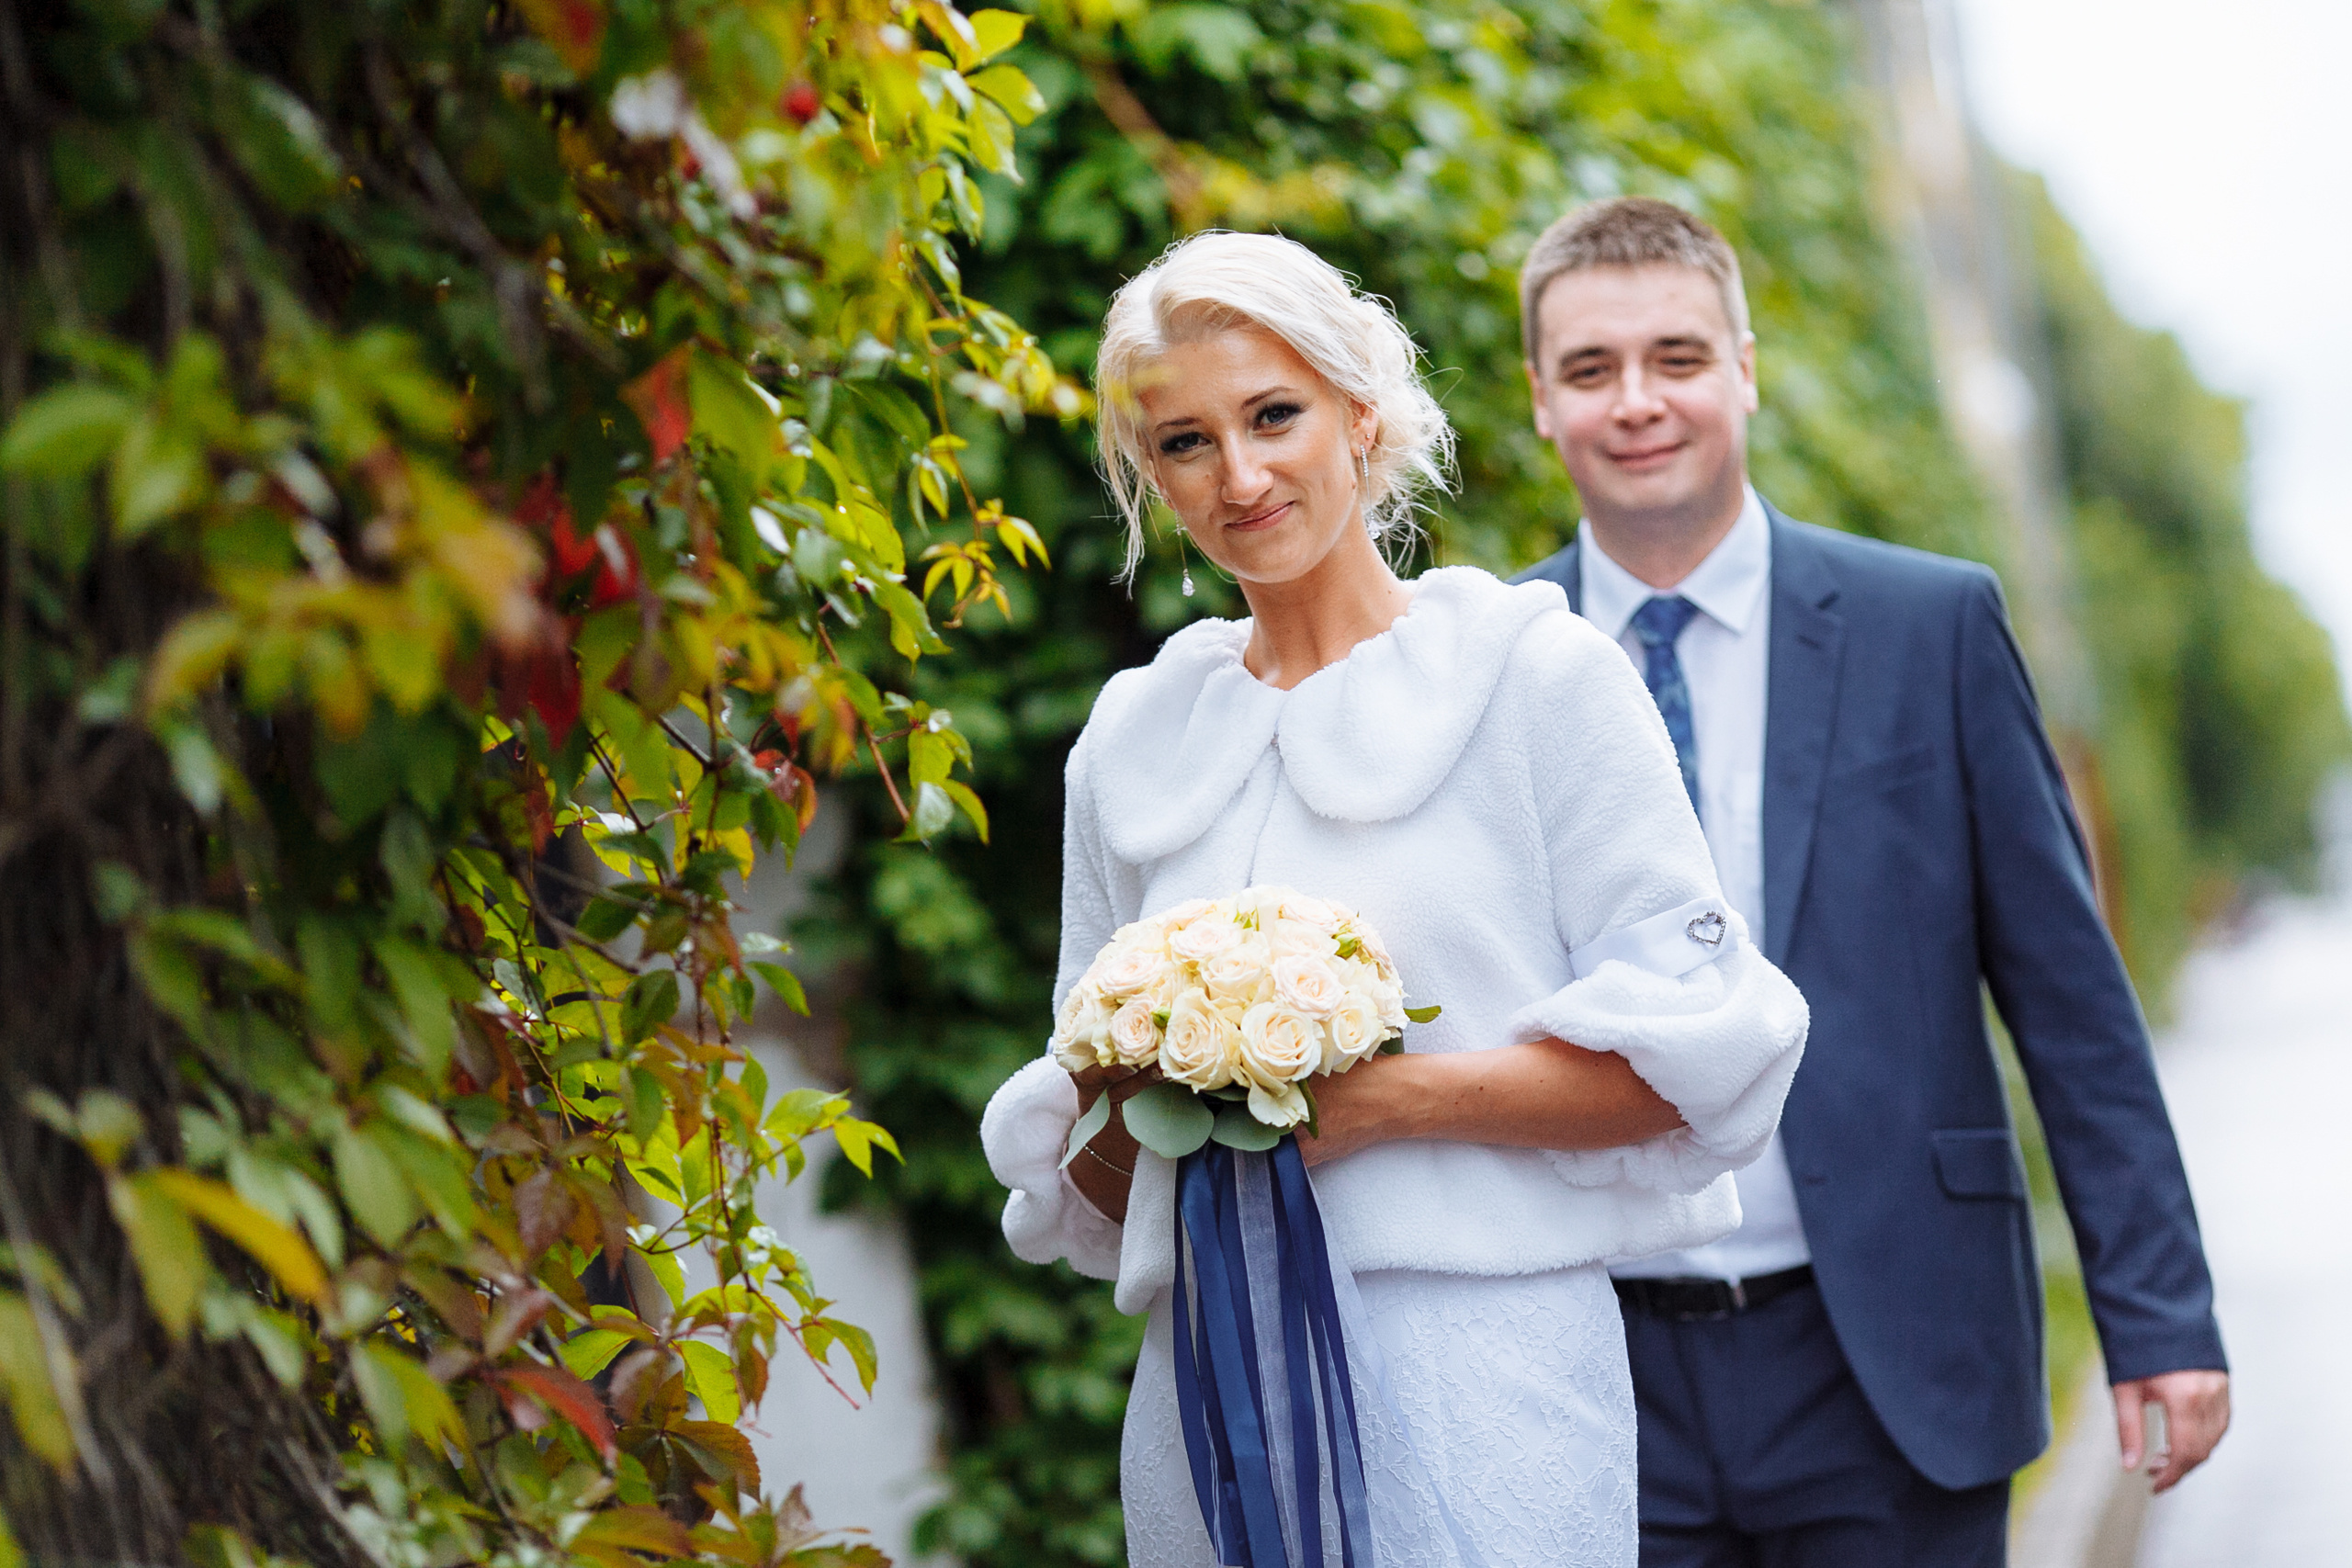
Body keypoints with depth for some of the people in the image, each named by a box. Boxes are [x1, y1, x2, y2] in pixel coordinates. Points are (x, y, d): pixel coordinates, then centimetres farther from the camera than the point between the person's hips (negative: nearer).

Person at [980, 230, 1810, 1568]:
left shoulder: (1538, 675, 0)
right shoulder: (1134, 738, 14)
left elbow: (1692, 1052, -7)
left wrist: (1382, 1097, -14)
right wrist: (1114, 1108, -4)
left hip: (1478, 1382, -4)